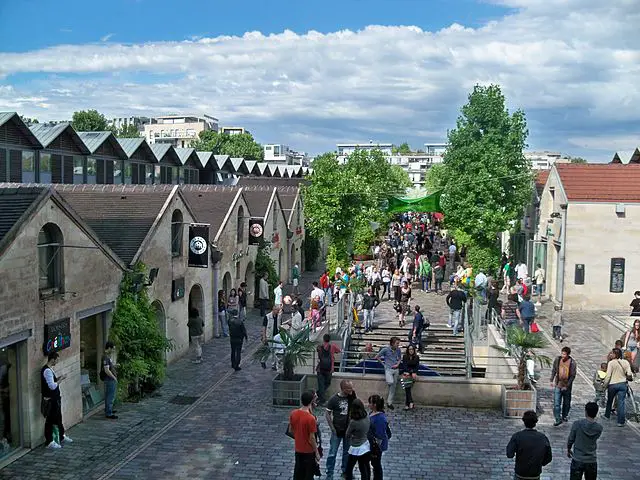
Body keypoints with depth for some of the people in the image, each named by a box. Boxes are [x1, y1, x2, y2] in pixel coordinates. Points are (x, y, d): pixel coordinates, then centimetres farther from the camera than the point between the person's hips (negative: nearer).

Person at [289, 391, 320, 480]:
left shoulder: (293, 414, -6)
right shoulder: (311, 418, -24)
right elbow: (312, 438, -19)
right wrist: (317, 453, -9)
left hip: (297, 449, 6)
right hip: (309, 451, -6)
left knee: (298, 472, 18)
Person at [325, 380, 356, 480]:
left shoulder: (351, 397, -6)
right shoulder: (334, 399, -18)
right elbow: (327, 414, -11)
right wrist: (333, 428, -11)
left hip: (348, 430, 4)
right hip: (337, 431, -4)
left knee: (347, 452, 18)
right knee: (332, 453, 4)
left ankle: (345, 471, 36)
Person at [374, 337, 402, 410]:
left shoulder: (398, 350, 2)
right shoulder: (385, 349, -9)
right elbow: (377, 357, 1)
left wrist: (397, 364, 1)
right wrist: (383, 363, 0)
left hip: (395, 369, 4)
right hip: (388, 369, -4)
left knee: (393, 386, 5)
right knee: (391, 382, -28)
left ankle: (390, 403, 15)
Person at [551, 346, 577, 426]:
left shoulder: (572, 363, -13)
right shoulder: (557, 359, -6)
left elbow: (573, 376, -9)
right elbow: (554, 370, 7)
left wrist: (567, 386, -13)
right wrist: (552, 381, 6)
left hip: (567, 386, -1)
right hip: (558, 385, 1)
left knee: (566, 403, 16)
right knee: (556, 403, -8)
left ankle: (564, 416, 36)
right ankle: (558, 419, -4)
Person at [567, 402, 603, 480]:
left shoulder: (577, 424, -14)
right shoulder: (599, 428, -8)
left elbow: (570, 439, -4)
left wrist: (568, 450, 14)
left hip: (577, 460, -2)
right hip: (592, 461, 2)